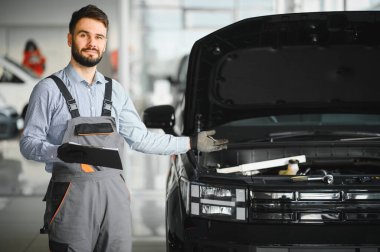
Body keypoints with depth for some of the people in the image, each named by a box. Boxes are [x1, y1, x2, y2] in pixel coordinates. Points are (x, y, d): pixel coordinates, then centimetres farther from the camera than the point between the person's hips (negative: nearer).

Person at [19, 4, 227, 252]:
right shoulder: (49, 89, 0)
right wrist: (61, 152, -23)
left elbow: (140, 138, 19)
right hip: (72, 194, -4)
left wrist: (192, 142, 17)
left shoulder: (116, 91, 16)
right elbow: (29, 143, -4)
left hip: (115, 194, 4)